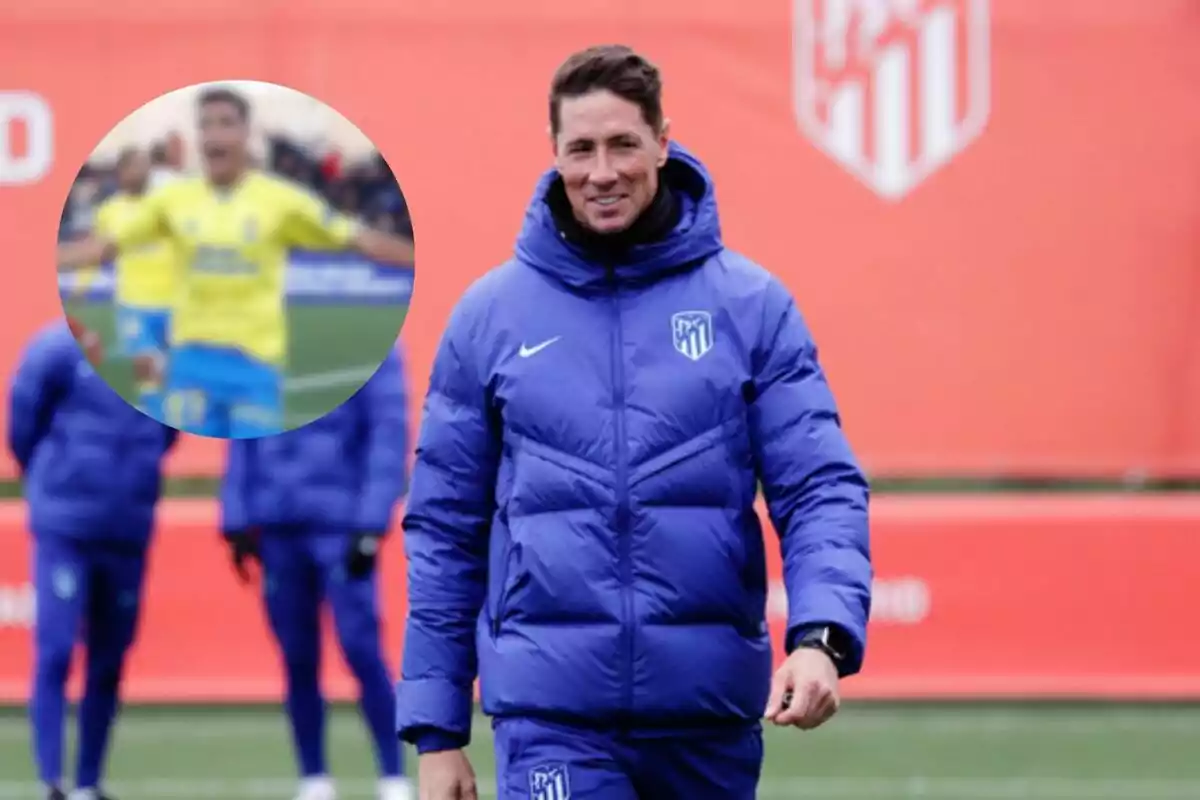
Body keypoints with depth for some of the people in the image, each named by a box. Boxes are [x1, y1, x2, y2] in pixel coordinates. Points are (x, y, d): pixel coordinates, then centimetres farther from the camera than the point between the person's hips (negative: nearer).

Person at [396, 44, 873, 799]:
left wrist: (822, 637, -21)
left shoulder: (751, 304, 3)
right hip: (551, 712, -1)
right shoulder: (491, 314, 4)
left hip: (712, 709, 1)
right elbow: (445, 528, 7)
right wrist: (436, 730, 4)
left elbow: (821, 488, -2)